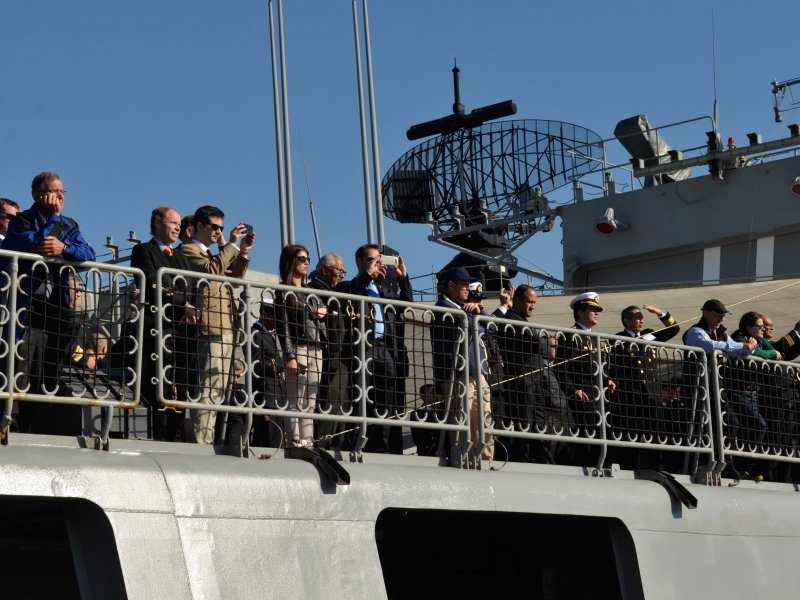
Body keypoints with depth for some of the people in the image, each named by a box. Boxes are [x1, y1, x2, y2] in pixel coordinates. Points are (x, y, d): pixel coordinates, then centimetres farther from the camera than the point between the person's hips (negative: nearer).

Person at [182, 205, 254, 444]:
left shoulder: (213, 254, 28)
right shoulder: (189, 249, 0)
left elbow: (233, 278, 24)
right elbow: (212, 270, -16)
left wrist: (243, 252, 14)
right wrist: (231, 245, -11)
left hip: (226, 328, 10)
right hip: (211, 327, -10)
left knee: (218, 389, 7)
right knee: (208, 388, -14)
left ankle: (207, 440, 8)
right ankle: (201, 441, -16)